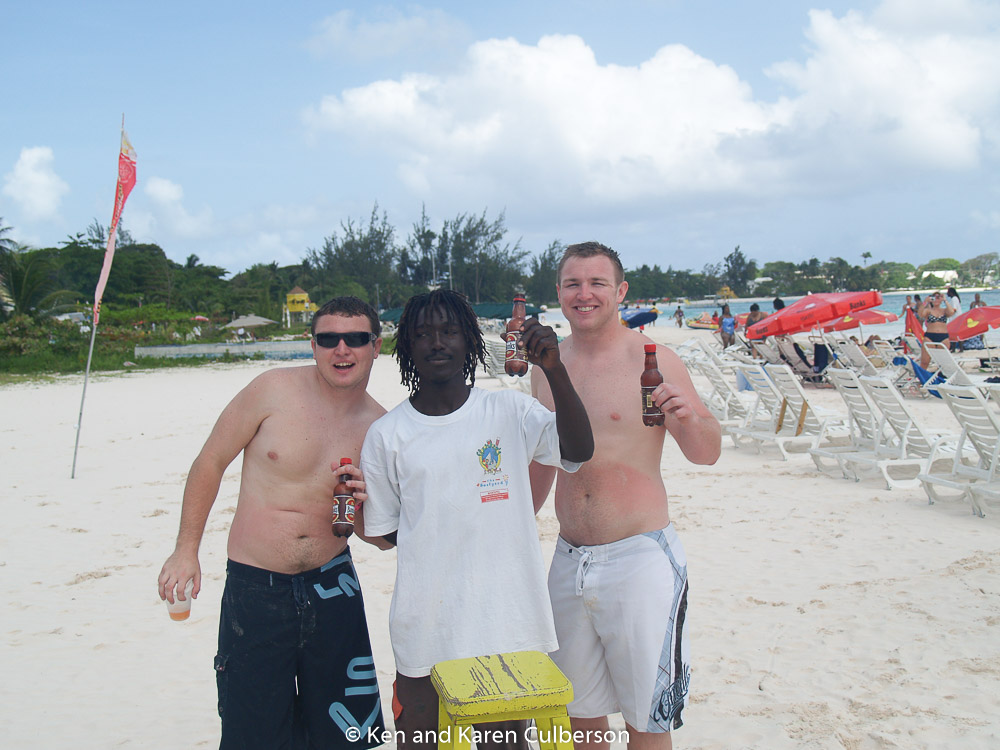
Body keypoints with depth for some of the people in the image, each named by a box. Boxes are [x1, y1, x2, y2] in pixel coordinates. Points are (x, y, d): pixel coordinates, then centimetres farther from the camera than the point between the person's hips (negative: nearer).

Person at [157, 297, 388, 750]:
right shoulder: (275, 390, -10)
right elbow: (210, 462, 1)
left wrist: (368, 505, -13)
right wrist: (186, 550, 1)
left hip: (332, 589, 3)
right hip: (255, 590, -2)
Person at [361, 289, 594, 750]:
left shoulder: (510, 411, -1)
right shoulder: (386, 435, 0)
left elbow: (579, 451, -18)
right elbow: (386, 530, 9)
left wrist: (554, 370, -28)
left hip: (508, 622, 0)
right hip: (424, 629, 0)